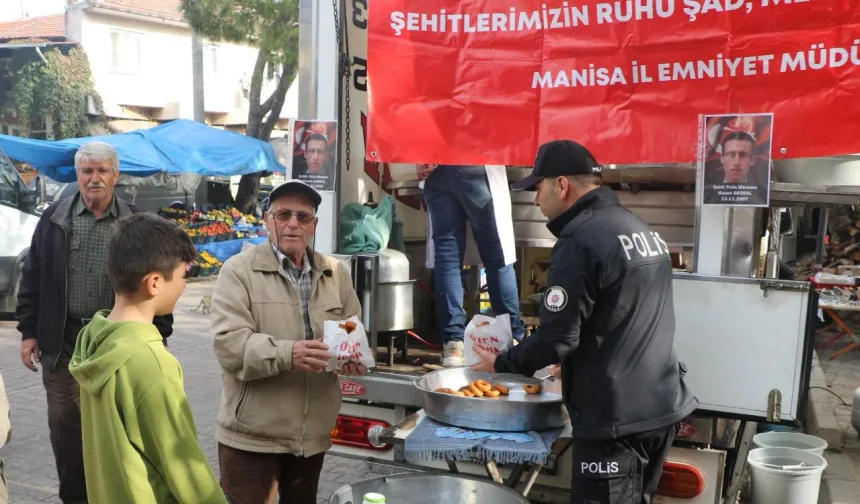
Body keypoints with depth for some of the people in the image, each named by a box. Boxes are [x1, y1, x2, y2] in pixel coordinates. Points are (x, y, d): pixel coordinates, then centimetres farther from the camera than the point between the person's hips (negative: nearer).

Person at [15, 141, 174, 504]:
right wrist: (28, 331, 2)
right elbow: (32, 278, 6)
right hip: (63, 341, 1)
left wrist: (158, 336, -3)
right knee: (65, 423, 8)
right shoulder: (53, 219, 2)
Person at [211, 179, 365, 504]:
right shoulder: (239, 270, -7)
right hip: (251, 434, -4)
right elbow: (229, 344, -17)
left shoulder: (335, 273, 8)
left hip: (313, 432, 5)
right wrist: (287, 354, -31)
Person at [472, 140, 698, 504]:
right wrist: (571, 363, 27)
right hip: (662, 404, 9)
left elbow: (557, 338, -19)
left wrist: (501, 365, -3)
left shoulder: (580, 242, -18)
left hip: (615, 417, -9)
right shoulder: (640, 229, 12)